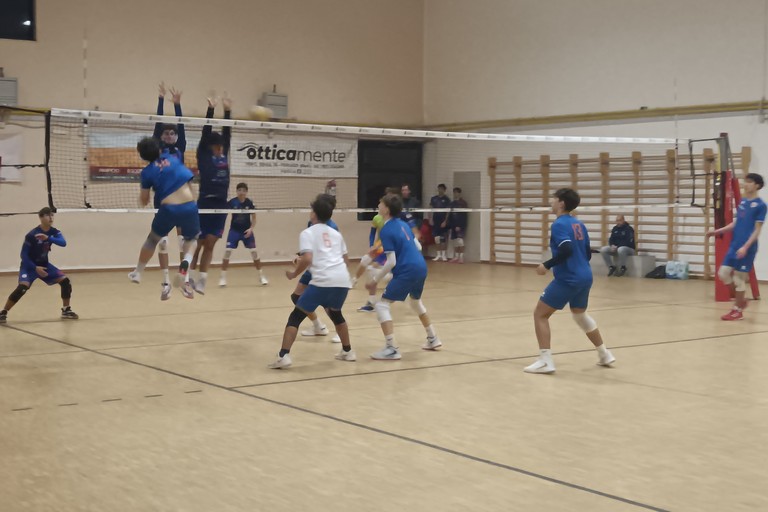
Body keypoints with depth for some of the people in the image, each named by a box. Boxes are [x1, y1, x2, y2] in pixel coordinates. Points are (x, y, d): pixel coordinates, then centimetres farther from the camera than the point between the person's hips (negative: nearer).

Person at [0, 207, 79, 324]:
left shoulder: (54, 232, -6)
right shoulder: (31, 235, -22)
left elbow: (63, 243, -26)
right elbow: (24, 255, -18)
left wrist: (48, 238, -41)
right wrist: (35, 268, -25)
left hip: (44, 264, 6)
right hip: (29, 266, -6)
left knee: (65, 281, -6)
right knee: (23, 287, -28)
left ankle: (66, 310, 8)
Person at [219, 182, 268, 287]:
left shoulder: (250, 203, -8)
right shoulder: (232, 202, -12)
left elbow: (254, 218, 0)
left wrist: (251, 228, -13)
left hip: (247, 231, 1)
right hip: (234, 230, 0)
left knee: (254, 252, -4)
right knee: (227, 251, -10)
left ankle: (261, 276, 9)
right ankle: (223, 277, 0)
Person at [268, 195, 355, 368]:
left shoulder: (308, 233, 5)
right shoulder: (336, 233, 22)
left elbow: (307, 259, -9)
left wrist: (294, 273, 6)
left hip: (323, 281, -6)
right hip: (342, 279, 6)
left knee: (296, 316, 1)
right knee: (335, 313, 32)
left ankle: (283, 356, -10)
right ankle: (347, 351, 39)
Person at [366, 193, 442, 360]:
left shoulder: (386, 230, -11)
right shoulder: (403, 224, 13)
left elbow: (391, 262, -16)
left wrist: (375, 280, -9)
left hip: (407, 271, -9)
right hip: (421, 267, 9)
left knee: (382, 305, -5)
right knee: (416, 302, 33)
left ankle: (391, 349, -14)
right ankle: (433, 339, 43)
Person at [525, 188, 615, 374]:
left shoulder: (559, 224, -13)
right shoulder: (579, 224, 11)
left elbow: (566, 250, -26)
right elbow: (588, 253, 16)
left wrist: (547, 265, -17)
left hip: (567, 280, -8)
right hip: (585, 277, 9)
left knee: (540, 314, 0)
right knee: (580, 315, 29)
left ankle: (545, 361, -7)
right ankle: (604, 355, 35)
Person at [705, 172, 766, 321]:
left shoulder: (760, 205, -10)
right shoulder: (742, 201, 11)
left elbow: (757, 230, -12)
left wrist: (745, 247, -22)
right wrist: (717, 231, 12)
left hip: (747, 248, -7)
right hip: (734, 245, 7)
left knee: (738, 278, -2)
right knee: (723, 273, 5)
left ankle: (737, 310, 13)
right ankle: (742, 299, 23)